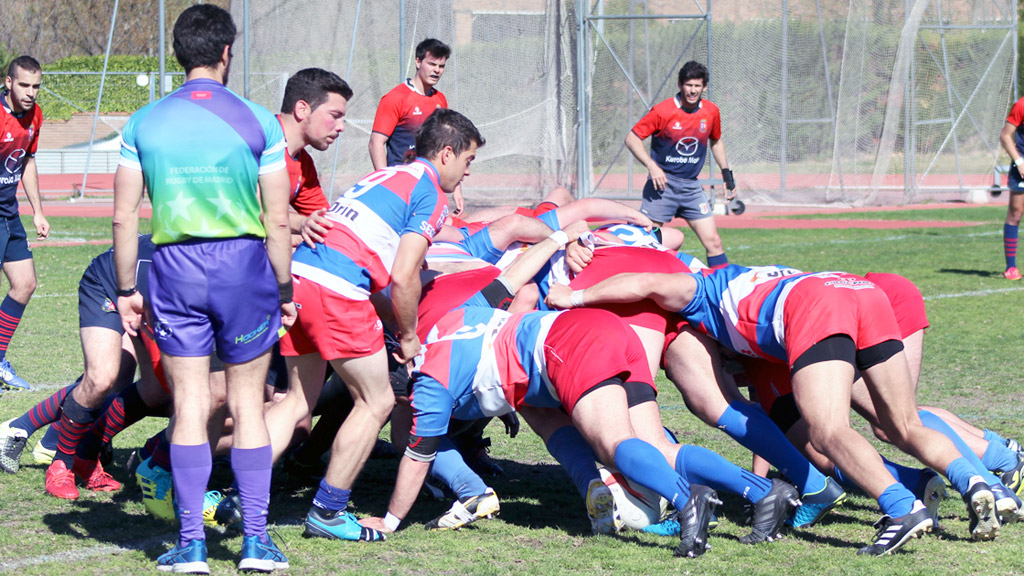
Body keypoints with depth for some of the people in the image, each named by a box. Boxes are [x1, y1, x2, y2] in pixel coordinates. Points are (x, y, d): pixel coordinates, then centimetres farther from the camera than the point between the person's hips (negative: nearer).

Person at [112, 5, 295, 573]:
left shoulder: (143, 123, 3)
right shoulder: (258, 122, -2)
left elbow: (124, 217, 2)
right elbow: (278, 221, -3)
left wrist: (126, 291, 11)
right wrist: (285, 291, 7)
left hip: (174, 269, 1)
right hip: (243, 262, -1)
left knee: (189, 406, 5)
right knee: (247, 405, 7)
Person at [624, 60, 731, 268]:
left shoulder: (711, 112, 2)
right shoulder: (663, 111, -12)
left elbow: (715, 141, 22)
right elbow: (632, 138, -9)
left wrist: (726, 172, 18)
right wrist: (652, 166, -20)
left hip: (692, 187, 4)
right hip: (662, 183, -4)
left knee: (713, 241, -2)